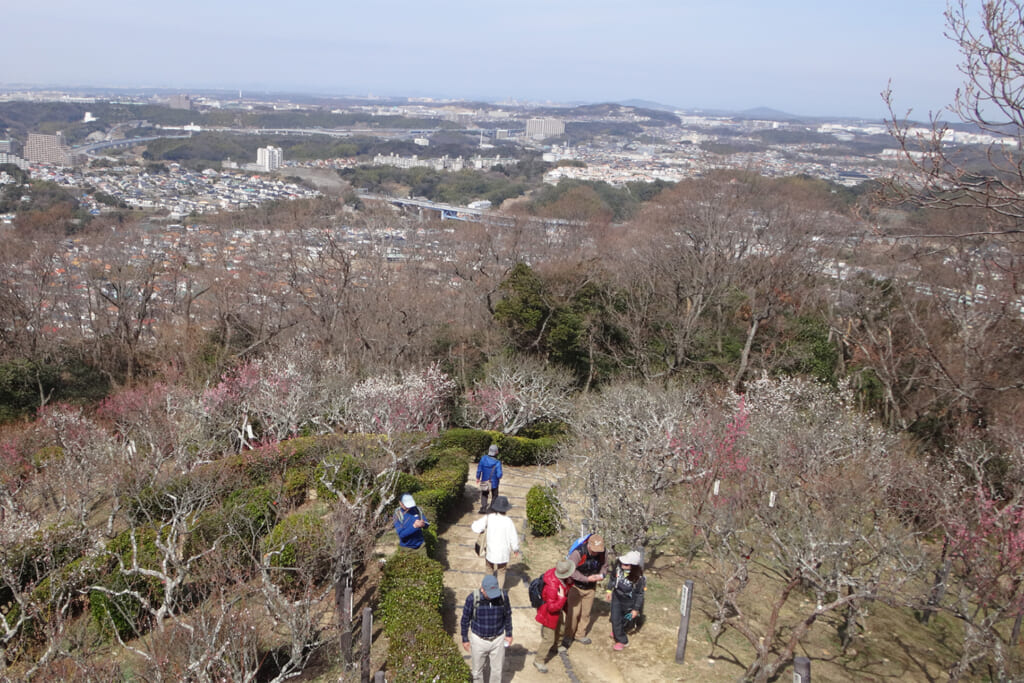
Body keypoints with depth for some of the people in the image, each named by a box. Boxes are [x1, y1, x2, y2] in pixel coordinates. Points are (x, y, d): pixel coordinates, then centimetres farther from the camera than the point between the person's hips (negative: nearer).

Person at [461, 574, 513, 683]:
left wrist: (509, 634, 7)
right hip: (479, 640, -1)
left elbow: (507, 615, -2)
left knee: (497, 669, 18)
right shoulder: (473, 598, -26)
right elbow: (465, 619, -9)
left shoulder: (503, 595, -21)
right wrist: (465, 639, 0)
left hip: (498, 639, 1)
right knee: (477, 670, 19)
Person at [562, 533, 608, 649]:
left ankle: (580, 635, 32)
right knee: (574, 612, -2)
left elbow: (605, 566, 7)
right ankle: (568, 636, 15)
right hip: (576, 586, -5)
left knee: (586, 612, 14)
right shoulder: (578, 553, -29)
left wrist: (601, 575, -15)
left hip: (590, 588, 5)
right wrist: (586, 579, -29)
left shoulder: (602, 554, -11)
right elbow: (570, 570, -30)